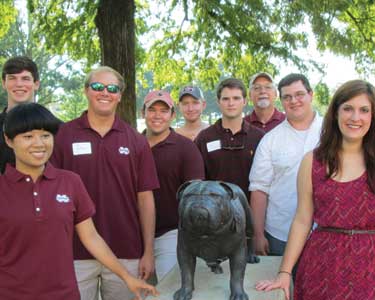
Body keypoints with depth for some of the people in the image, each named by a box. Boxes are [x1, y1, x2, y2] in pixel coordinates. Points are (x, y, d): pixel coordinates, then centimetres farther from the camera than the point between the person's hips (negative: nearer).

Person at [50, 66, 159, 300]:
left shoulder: (136, 141, 2)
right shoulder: (63, 135, -2)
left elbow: (145, 198, 2)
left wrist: (149, 252, -1)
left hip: (126, 253, 1)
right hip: (75, 252, -1)